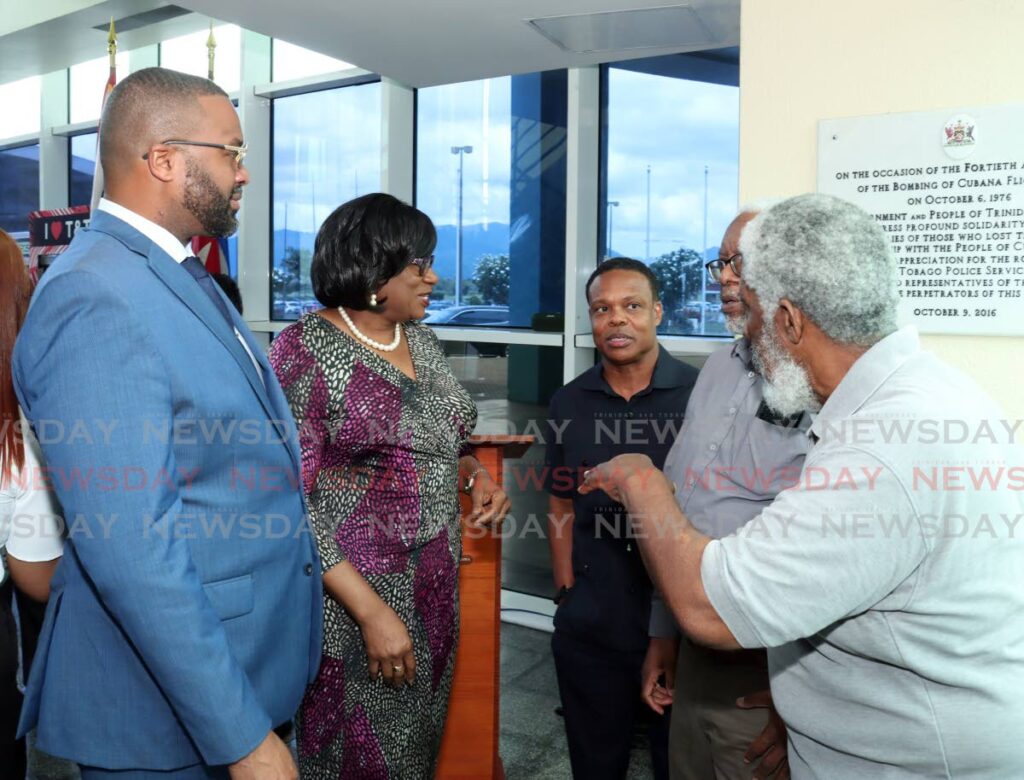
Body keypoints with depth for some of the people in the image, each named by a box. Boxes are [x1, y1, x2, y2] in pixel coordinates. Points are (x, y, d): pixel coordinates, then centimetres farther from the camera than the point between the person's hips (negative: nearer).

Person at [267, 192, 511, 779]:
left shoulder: (422, 341, 7)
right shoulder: (305, 350, -14)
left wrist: (476, 475, -2)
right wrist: (371, 610, -22)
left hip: (436, 590, 6)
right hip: (350, 599, -6)